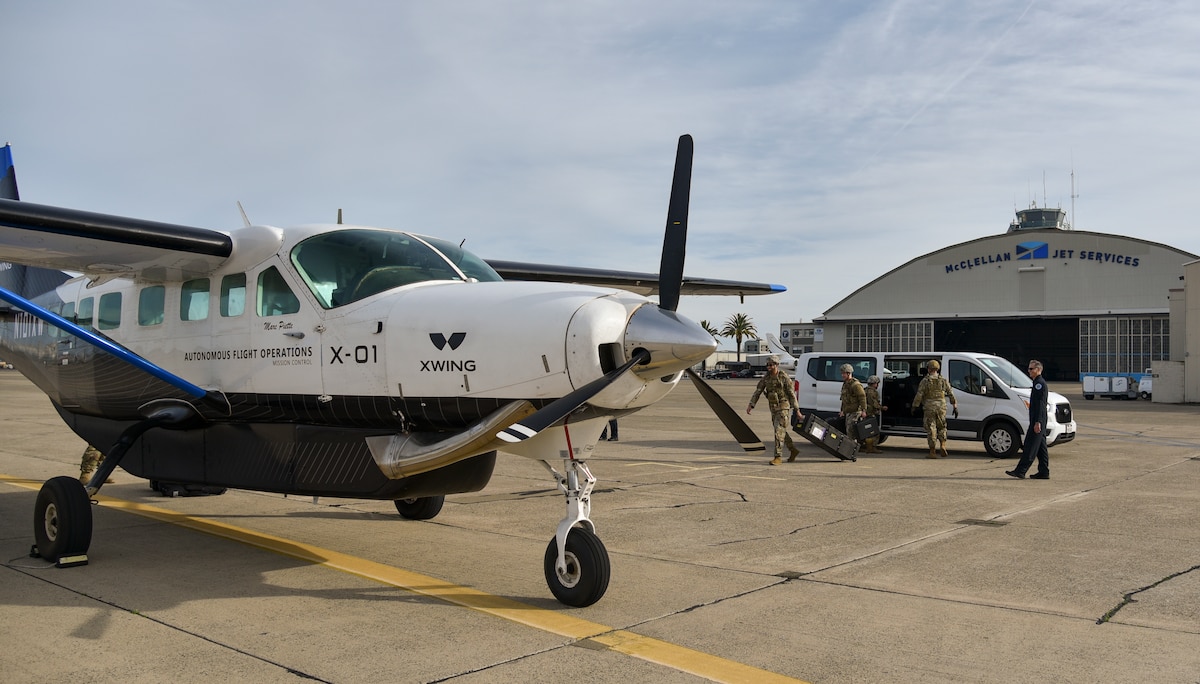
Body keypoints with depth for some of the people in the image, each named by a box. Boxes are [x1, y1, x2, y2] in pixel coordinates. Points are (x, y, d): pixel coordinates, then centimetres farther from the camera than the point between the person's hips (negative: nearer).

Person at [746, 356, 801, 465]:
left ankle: (778, 457, -11)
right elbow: (757, 392, 2)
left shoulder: (783, 377, -13)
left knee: (779, 431, -13)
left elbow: (792, 394, -9)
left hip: (784, 408, -7)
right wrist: (750, 405, -9)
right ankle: (793, 450, 35)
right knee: (781, 431, 16)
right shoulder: (766, 378, 3)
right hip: (773, 408, 7)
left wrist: (797, 410, -9)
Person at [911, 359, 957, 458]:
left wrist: (914, 406, 1)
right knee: (942, 427, 19)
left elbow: (919, 395, -7)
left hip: (929, 407, -3)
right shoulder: (943, 380, 5)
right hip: (941, 406, 3)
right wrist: (955, 407, 11)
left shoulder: (925, 381, -4)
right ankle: (943, 446, 1)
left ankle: (932, 452, 1)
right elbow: (951, 394, 6)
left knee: (931, 429, 1)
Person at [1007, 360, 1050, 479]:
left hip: (1037, 421, -11)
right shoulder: (1038, 383, 20)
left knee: (1030, 446, -11)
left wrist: (1037, 422, -25)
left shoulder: (1040, 383, -14)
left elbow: (1040, 404, -21)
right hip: (1037, 421, 11)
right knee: (1041, 447, 11)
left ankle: (1020, 471, -12)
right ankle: (1044, 472, 14)